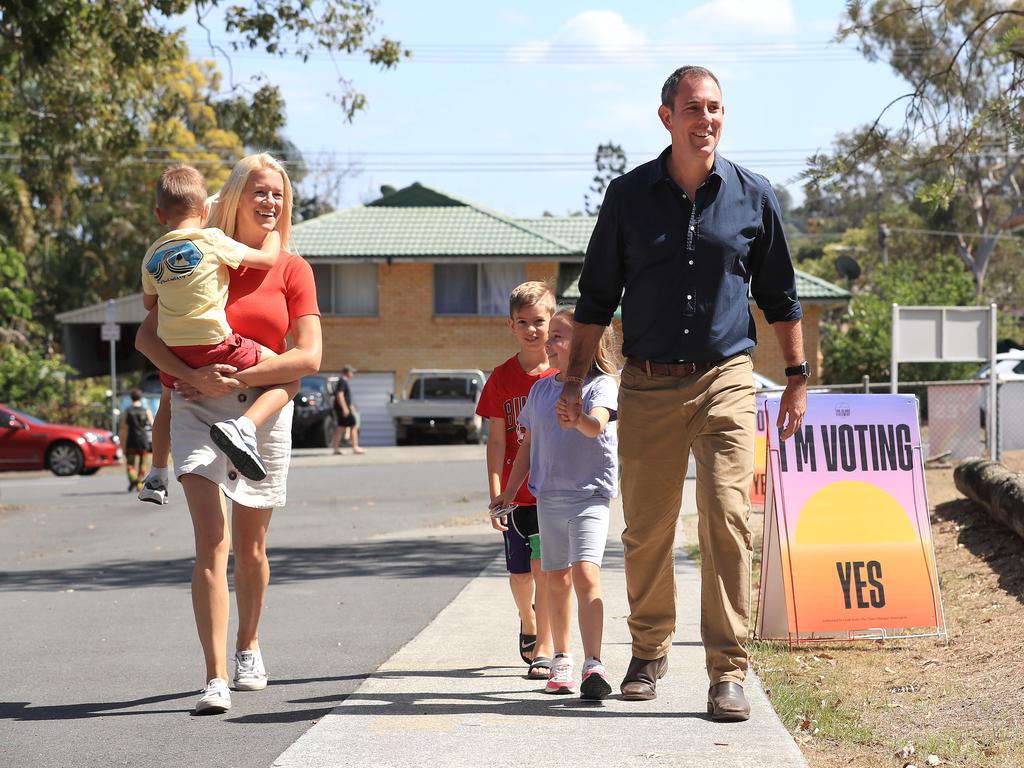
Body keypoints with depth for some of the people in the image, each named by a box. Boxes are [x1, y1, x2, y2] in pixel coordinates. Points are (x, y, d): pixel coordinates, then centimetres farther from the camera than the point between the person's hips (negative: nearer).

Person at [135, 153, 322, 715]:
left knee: (250, 546, 13)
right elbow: (147, 336, 0)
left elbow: (308, 356, -6)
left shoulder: (292, 270, 3)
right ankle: (215, 679, -19)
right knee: (211, 542, -15)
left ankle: (248, 647, 38)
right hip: (200, 410, -1)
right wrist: (190, 375, -18)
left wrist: (236, 378, -16)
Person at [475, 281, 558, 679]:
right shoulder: (502, 377, 2)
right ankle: (528, 622, 41)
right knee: (520, 574, 10)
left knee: (545, 569, -9)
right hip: (517, 492, 2)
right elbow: (496, 440, 2)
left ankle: (543, 649, -3)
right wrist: (495, 496, -4)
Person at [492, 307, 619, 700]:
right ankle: (561, 659, 25)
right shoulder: (541, 389, 11)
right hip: (549, 496, 6)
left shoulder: (601, 385, -6)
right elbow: (528, 445, 19)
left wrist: (578, 420, -49)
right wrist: (509, 491, 18)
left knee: (585, 573, -19)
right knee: (557, 579, 11)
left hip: (590, 494, -6)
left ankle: (593, 665, -24)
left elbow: (597, 425, -27)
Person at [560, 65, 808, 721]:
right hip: (647, 385, 1)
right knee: (646, 530, 6)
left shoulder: (754, 196, 5)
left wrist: (798, 377, 12)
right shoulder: (629, 195, 4)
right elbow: (597, 296, 10)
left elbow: (780, 295, 14)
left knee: (727, 520, -11)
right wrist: (575, 380, 7)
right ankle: (649, 651, 26)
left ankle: (729, 671, -7)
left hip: (725, 379, -1)